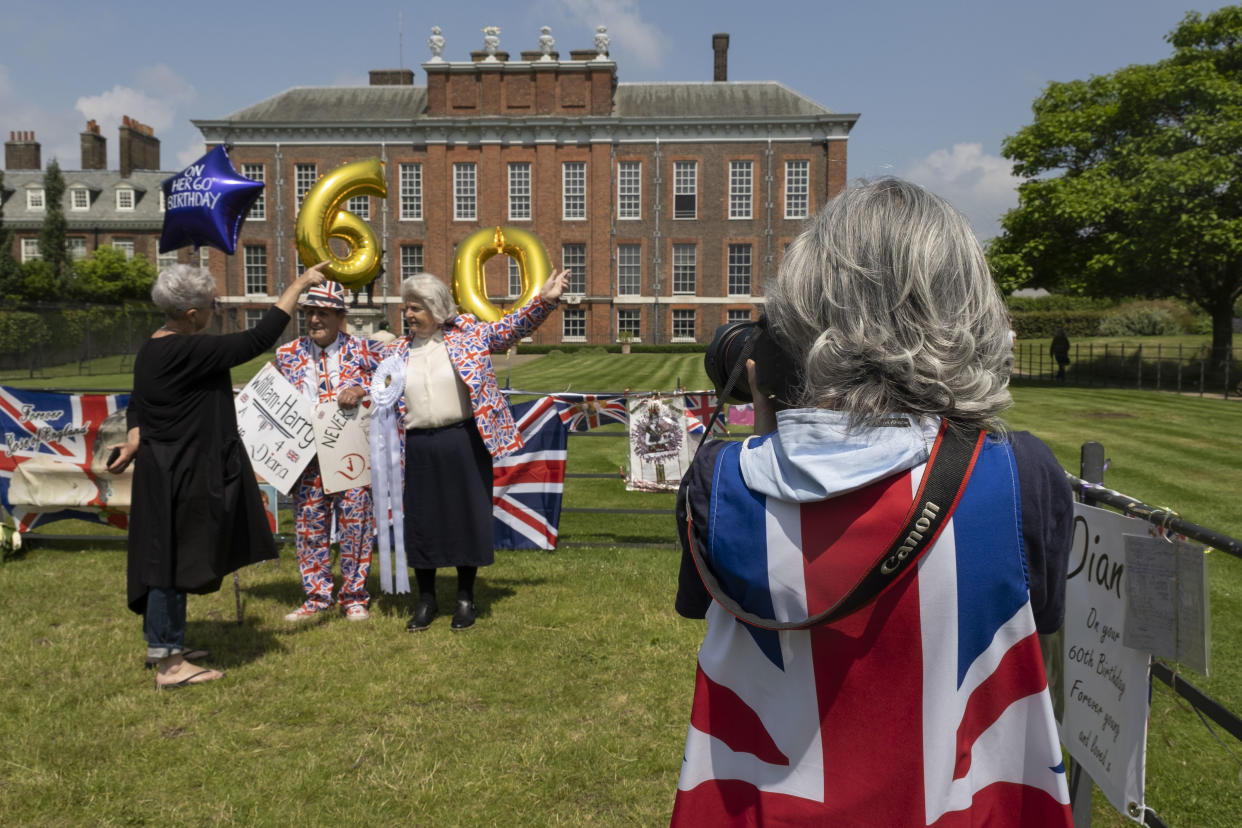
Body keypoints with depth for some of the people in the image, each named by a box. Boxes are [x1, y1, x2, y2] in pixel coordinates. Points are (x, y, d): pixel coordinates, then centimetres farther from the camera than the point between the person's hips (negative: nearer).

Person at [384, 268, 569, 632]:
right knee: (421, 522, 8)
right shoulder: (396, 352, 10)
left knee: (466, 517, 5)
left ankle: (465, 598, 21)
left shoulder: (470, 333, 2)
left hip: (464, 443, -2)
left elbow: (513, 326, 0)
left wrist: (544, 300, -12)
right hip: (419, 448, 3)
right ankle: (426, 599, 24)